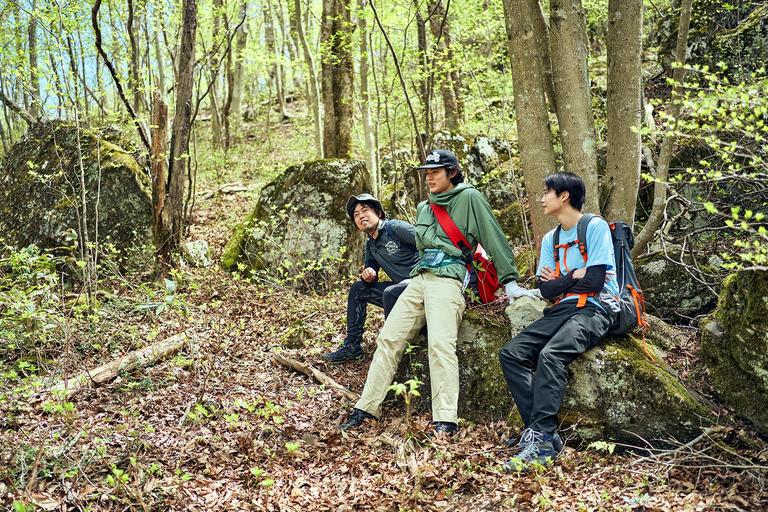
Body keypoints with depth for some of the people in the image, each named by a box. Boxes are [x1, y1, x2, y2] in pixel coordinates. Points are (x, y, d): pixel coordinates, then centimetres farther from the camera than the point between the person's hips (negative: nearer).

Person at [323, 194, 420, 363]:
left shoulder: (395, 227, -9)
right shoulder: (370, 245, 16)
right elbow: (371, 279, 17)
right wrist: (368, 276, -8)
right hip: (400, 285, 9)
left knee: (390, 293, -35)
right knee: (357, 289, 8)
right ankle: (352, 346, 8)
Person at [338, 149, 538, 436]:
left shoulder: (469, 198, 3)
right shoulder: (423, 208, 24)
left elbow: (494, 238, -1)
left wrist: (509, 282, -4)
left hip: (448, 279, -7)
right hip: (419, 278, 7)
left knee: (440, 343, -25)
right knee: (388, 339, -3)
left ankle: (445, 420, -26)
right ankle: (366, 410, 2)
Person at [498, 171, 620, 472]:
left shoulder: (595, 227, -3)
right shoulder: (550, 239, 19)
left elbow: (594, 282, -13)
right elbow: (545, 289, 9)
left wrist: (559, 280, 0)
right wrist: (575, 276, -4)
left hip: (595, 309, -7)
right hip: (563, 309, 7)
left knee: (550, 354, -33)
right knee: (511, 354, -14)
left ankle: (540, 441, -35)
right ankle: (544, 434, -21)